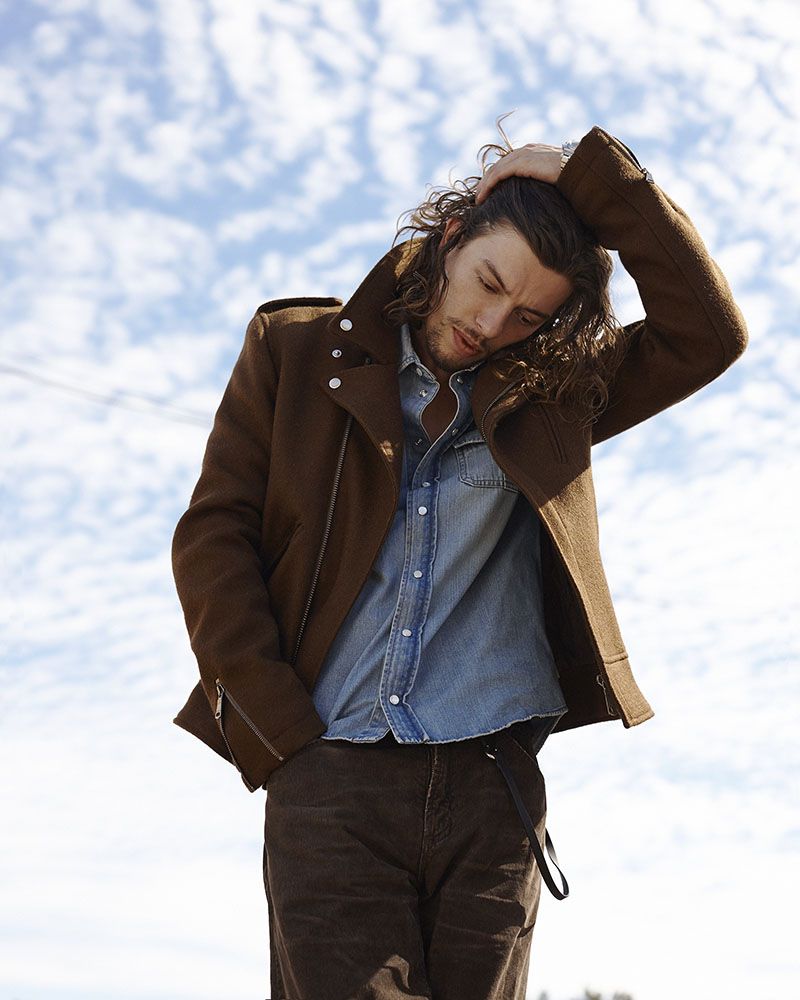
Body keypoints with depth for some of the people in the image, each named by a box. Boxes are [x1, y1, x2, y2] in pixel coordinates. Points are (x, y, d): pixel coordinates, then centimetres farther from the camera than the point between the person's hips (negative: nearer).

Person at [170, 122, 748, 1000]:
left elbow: (709, 335, 4)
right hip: (330, 776, -1)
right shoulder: (296, 348, 11)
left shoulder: (549, 394, 14)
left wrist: (597, 178, 2)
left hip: (491, 785, 2)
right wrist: (284, 735, -3)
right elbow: (212, 536, 6)